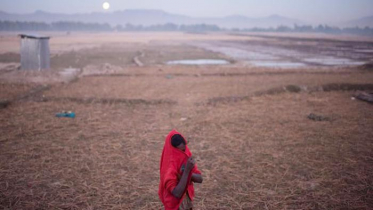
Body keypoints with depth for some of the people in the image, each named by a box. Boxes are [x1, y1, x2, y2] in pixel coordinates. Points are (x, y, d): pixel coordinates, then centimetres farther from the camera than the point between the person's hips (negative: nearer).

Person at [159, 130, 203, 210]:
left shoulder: (186, 158, -5)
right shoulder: (169, 168, -26)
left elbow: (200, 179, -4)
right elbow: (177, 193, -34)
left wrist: (188, 172, -23)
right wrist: (187, 170, -35)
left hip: (187, 202, 7)